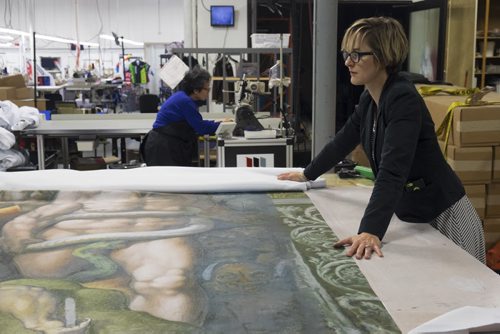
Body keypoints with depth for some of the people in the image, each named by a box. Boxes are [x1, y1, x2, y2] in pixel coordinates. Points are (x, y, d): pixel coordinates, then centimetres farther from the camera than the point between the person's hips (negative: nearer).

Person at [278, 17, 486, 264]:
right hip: (411, 216, 8)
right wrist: (307, 175, 28)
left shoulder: (403, 100, -24)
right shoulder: (369, 99, 2)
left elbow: (393, 171, -35)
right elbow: (342, 141, 17)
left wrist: (371, 232, -43)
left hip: (444, 217, -7)